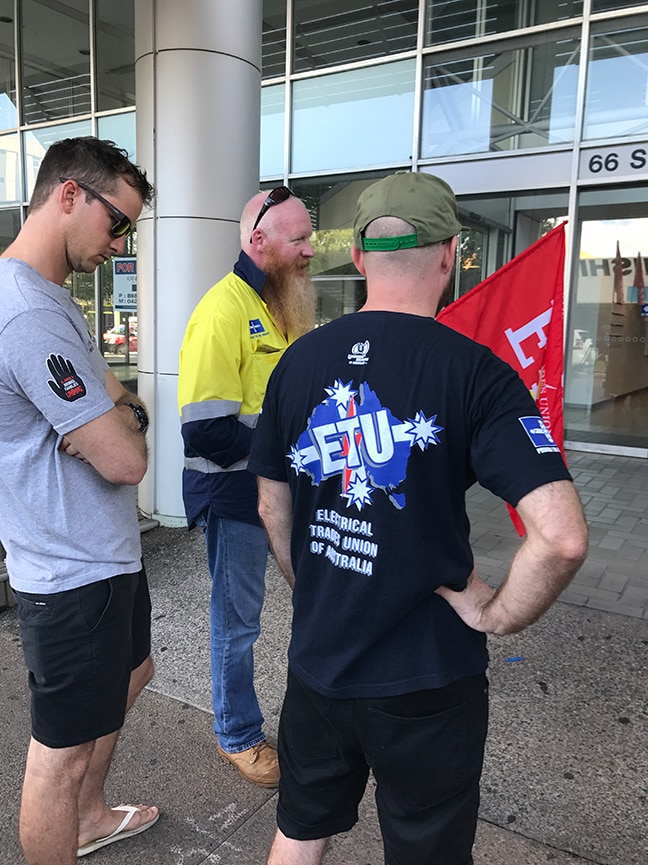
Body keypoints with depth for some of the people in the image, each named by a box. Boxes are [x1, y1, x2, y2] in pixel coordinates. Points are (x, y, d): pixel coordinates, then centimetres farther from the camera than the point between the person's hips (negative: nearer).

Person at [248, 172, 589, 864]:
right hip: (426, 678, -3)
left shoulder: (300, 359, -5)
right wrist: (495, 615, -11)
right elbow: (562, 538, -27)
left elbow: (272, 505, 5)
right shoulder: (474, 371, -18)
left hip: (317, 658, 4)